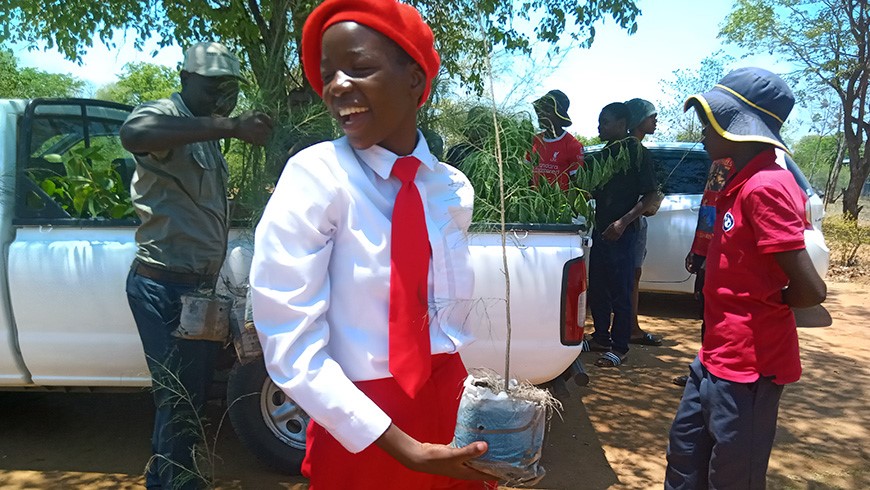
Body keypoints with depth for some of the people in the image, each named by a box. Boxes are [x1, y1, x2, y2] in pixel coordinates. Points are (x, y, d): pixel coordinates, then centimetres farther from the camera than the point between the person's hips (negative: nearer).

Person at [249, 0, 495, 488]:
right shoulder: (315, 177, -17)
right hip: (359, 434, -4)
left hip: (449, 406, 5)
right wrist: (402, 447, -20)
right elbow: (291, 347, -19)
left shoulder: (454, 188, -2)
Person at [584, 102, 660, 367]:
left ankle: (619, 348, 9)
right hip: (600, 230, 8)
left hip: (621, 233, -8)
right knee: (596, 290, 14)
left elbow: (650, 196, -13)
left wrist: (623, 222, -21)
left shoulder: (636, 152, -8)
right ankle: (601, 337, 27)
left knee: (620, 293, -1)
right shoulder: (605, 153, 15)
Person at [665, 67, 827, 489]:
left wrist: (764, 305, -7)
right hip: (716, 357, 10)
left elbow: (811, 289, -24)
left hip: (747, 367, -9)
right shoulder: (742, 184, 9)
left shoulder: (765, 187, -21)